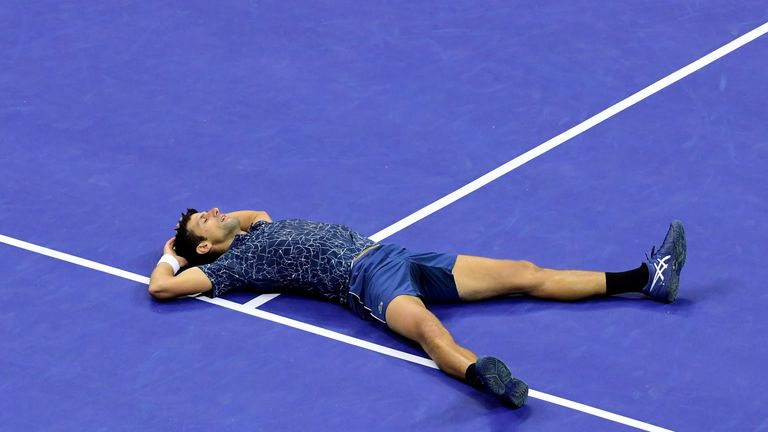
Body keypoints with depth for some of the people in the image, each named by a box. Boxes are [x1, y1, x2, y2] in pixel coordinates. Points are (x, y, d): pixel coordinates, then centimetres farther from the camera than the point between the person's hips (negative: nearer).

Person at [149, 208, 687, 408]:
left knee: (524, 273, -3)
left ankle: (650, 277, -10)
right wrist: (171, 254, 16)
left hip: (394, 255, 9)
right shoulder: (230, 264, 5)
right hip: (367, 281, -8)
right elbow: (161, 287, -3)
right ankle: (480, 373, -77)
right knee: (426, 326, -44)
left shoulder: (260, 231, 29)